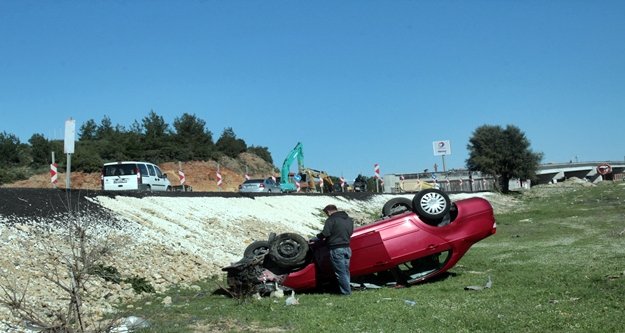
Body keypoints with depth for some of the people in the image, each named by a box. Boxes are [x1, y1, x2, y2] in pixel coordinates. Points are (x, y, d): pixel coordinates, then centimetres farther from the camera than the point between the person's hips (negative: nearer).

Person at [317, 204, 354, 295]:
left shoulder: (331, 220, -10)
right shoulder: (349, 219, 15)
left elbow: (325, 234, -17)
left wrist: (318, 236, 2)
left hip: (336, 249, -7)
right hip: (347, 247, 8)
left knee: (340, 272, -1)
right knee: (346, 270, 15)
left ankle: (346, 291, 1)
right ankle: (346, 289, 18)